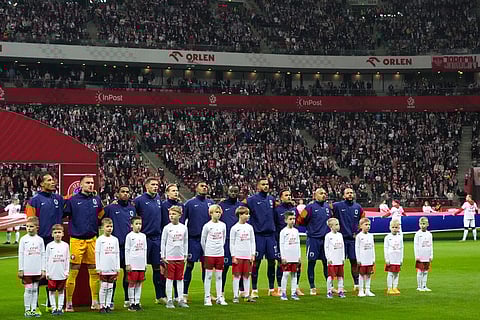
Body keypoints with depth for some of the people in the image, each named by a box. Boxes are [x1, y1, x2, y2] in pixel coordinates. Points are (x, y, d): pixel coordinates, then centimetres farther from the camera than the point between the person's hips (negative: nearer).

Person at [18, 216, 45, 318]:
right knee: (28, 289, -1)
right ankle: (27, 310, 6)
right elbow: (20, 255, 0)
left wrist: (43, 269, 4)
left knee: (35, 289, 6)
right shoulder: (23, 239, 0)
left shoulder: (40, 240, 5)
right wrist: (20, 269, -4)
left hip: (37, 270, 2)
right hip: (27, 270, -2)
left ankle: (34, 309, 12)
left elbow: (42, 255, 8)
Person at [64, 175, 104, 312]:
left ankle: (95, 301, 18)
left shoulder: (96, 199, 9)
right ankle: (68, 302, 4)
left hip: (92, 239, 4)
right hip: (76, 240, -4)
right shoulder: (72, 200, -3)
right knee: (73, 271, -4)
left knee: (94, 271, 8)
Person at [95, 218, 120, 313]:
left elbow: (117, 254, 12)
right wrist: (98, 268, -6)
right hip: (103, 268, -3)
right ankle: (102, 306, 5)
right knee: (103, 287, -2)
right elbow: (97, 253, -2)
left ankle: (108, 305, 11)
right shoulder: (100, 239, -1)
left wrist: (118, 268, 8)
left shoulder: (115, 239, 9)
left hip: (112, 268, 3)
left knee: (110, 288, 5)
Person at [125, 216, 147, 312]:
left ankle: (137, 302, 12)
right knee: (132, 283, -2)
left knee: (139, 283, 6)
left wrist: (145, 263, 13)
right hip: (133, 263, -5)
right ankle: (131, 303, 3)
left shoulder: (143, 236, 12)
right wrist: (127, 264, -8)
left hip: (141, 264, 5)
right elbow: (127, 250, -3)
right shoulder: (129, 236, -2)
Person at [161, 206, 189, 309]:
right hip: (170, 257, -3)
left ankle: (180, 300, 13)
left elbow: (185, 242, 12)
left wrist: (185, 255, 9)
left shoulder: (183, 228, 5)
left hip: (180, 257, 3)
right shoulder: (167, 228, -3)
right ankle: (169, 300, 5)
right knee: (170, 278, 0)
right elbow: (163, 242, 0)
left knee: (180, 279, 7)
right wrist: (163, 256, -3)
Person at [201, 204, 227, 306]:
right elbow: (202, 240, 1)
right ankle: (207, 298, 5)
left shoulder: (223, 225, 6)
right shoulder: (207, 226, -5)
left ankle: (219, 297, 12)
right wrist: (206, 251, 6)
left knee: (219, 276, 7)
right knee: (208, 276, 1)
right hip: (209, 254, -3)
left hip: (220, 254, 3)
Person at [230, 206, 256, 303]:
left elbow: (252, 242, 13)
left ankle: (247, 295, 12)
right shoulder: (234, 228, -3)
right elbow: (231, 243, -3)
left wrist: (253, 254, 6)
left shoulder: (249, 227, 9)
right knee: (237, 275, -3)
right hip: (238, 255, -4)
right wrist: (233, 256, -7)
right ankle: (236, 296, 1)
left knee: (247, 275, 7)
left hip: (248, 255, 4)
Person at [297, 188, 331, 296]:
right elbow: (300, 220, -7)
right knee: (311, 262, 0)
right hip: (313, 239, -5)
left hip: (326, 238, 5)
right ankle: (312, 287, 8)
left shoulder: (327, 207, 11)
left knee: (327, 262, 8)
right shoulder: (310, 207, -6)